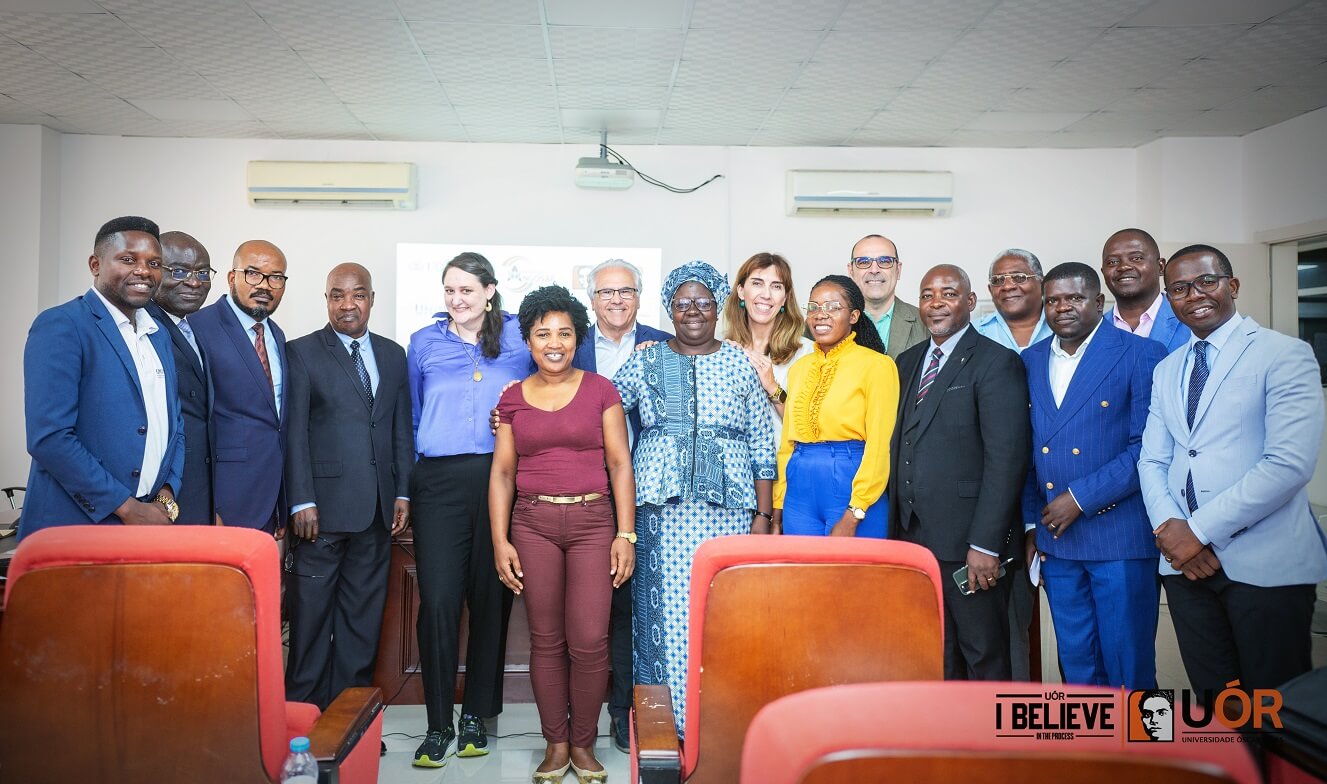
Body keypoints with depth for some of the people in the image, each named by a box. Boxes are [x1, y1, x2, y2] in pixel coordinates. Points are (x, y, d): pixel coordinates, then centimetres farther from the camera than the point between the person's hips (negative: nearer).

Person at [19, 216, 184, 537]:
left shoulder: (159, 336, 12)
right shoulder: (60, 326, -9)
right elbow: (49, 438, -17)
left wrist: (166, 496, -1)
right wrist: (127, 507, -16)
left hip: (147, 522, 6)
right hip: (75, 525, -6)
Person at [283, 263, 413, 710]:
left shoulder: (393, 354, 13)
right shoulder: (302, 353, 0)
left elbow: (402, 429, 13)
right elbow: (294, 432, -6)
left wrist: (403, 493, 6)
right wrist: (302, 502, -11)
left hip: (378, 508, 4)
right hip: (324, 505, -4)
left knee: (363, 615, 10)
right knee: (312, 612, 2)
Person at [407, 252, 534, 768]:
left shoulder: (521, 337, 10)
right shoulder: (424, 343, 14)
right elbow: (412, 415, 18)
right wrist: (408, 482, 12)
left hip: (501, 478, 0)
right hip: (440, 482, 0)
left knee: (491, 598, 6)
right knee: (438, 601, -6)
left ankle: (476, 716, 21)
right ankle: (438, 725, 8)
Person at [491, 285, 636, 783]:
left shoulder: (600, 391, 3)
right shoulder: (513, 399, 8)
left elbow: (620, 464, 1)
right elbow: (502, 472, 8)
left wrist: (626, 534, -6)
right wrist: (500, 541, 0)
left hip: (593, 522, -1)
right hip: (533, 524, 2)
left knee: (589, 640, -5)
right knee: (545, 640, 5)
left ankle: (584, 743, 15)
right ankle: (555, 742, 20)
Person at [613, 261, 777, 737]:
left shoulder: (739, 365, 7)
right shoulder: (646, 362, 8)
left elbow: (762, 446, 7)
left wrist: (763, 514, 2)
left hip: (729, 508, 0)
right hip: (663, 506, 0)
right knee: (666, 613, 1)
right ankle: (668, 724, 16)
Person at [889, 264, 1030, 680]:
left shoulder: (997, 362, -8)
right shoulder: (908, 362, 14)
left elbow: (1006, 459, -14)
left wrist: (985, 544, -19)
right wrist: (897, 527, 8)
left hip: (966, 540, -6)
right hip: (912, 534, 6)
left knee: (985, 654, 7)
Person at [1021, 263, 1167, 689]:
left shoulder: (1140, 354, -6)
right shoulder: (1031, 361, 10)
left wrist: (1081, 498, -15)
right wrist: (1030, 522, 8)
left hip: (1121, 537, -4)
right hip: (1055, 539, 5)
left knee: (1129, 667, 5)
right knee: (1077, 664, 15)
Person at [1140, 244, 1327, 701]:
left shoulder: (1285, 355, -5)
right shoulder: (1165, 371, 14)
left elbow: (1290, 462, -16)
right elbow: (1152, 461, 11)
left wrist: (1200, 530, -16)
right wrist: (1168, 526, -8)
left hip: (1265, 562, -5)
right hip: (1184, 560, 5)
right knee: (1211, 698, 14)